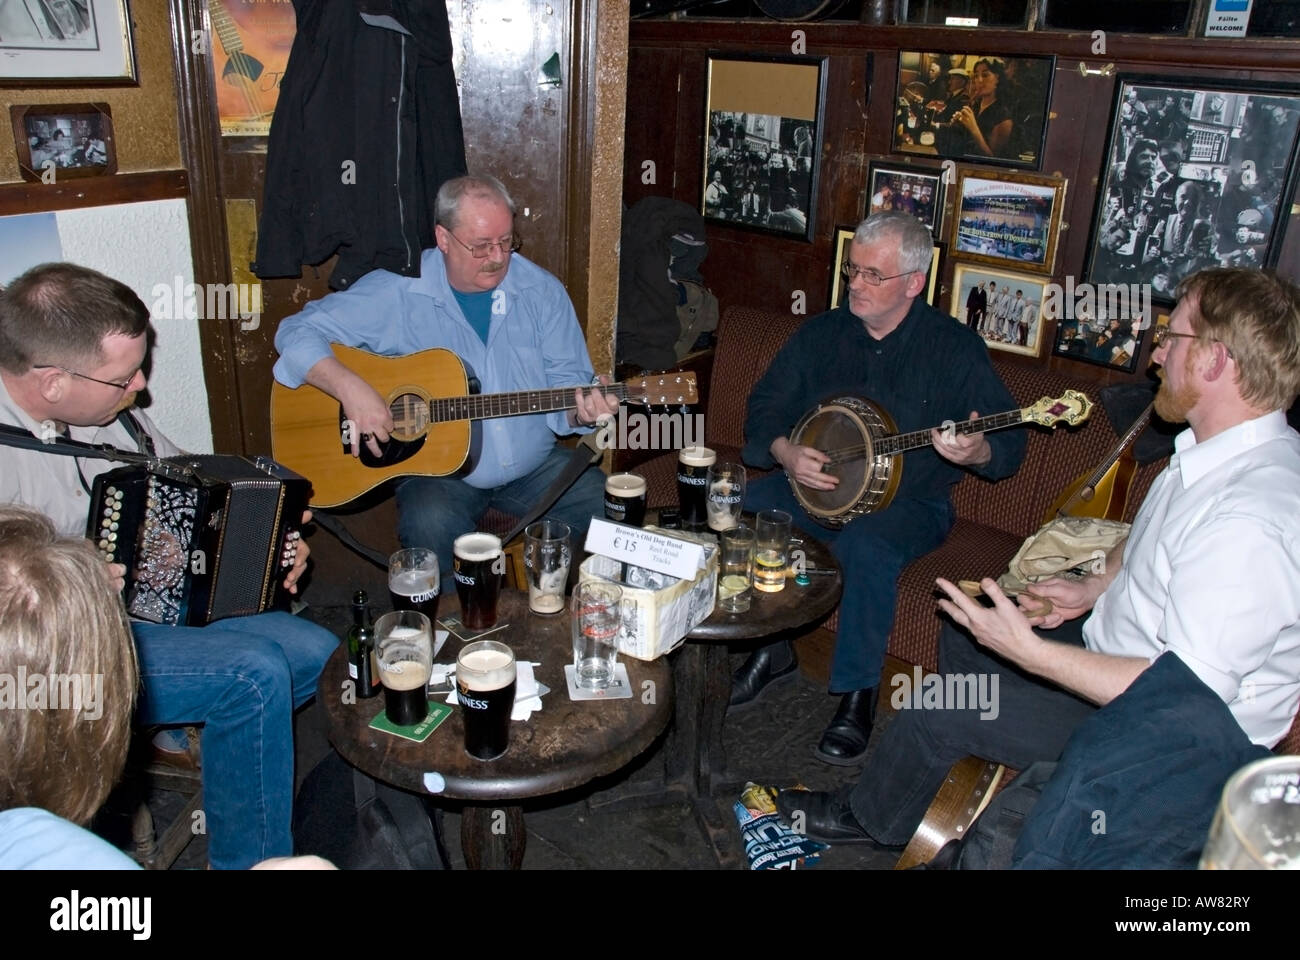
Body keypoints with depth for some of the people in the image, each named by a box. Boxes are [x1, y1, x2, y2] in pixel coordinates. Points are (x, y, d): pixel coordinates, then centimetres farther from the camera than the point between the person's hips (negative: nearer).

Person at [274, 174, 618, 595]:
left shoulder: (542, 291, 0)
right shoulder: (397, 291, -8)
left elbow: (566, 383, 4)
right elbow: (297, 332, -9)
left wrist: (582, 411, -21)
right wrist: (350, 387, -27)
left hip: (535, 465, 3)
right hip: (439, 468, -3)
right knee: (432, 526, -34)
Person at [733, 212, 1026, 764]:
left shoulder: (955, 347, -7)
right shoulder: (821, 334, 5)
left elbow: (1010, 444, -8)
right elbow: (764, 407, 8)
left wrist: (978, 453, -32)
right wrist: (784, 452, -14)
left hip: (912, 501, -4)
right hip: (812, 485, 4)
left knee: (866, 547, -36)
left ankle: (857, 696, -17)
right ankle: (770, 650, -2)